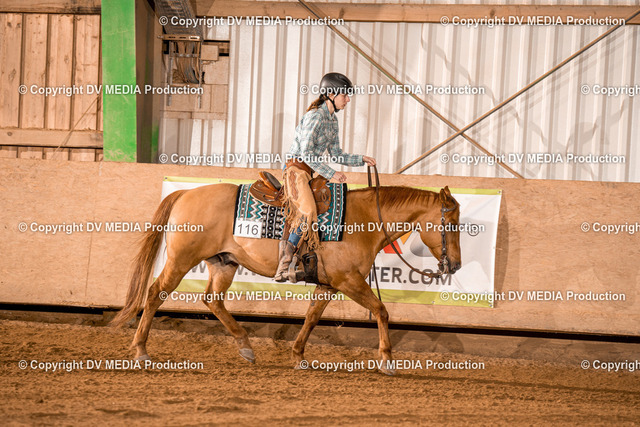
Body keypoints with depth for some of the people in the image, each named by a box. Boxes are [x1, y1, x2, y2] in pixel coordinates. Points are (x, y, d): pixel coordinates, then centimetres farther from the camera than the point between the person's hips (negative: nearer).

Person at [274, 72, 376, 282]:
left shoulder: (332, 120, 15)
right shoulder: (315, 116, -13)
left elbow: (336, 154, 20)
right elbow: (306, 152, -19)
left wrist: (361, 159, 8)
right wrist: (331, 173, -20)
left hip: (309, 172, 10)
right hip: (296, 168, -10)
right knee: (308, 211, -26)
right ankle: (284, 264, -26)